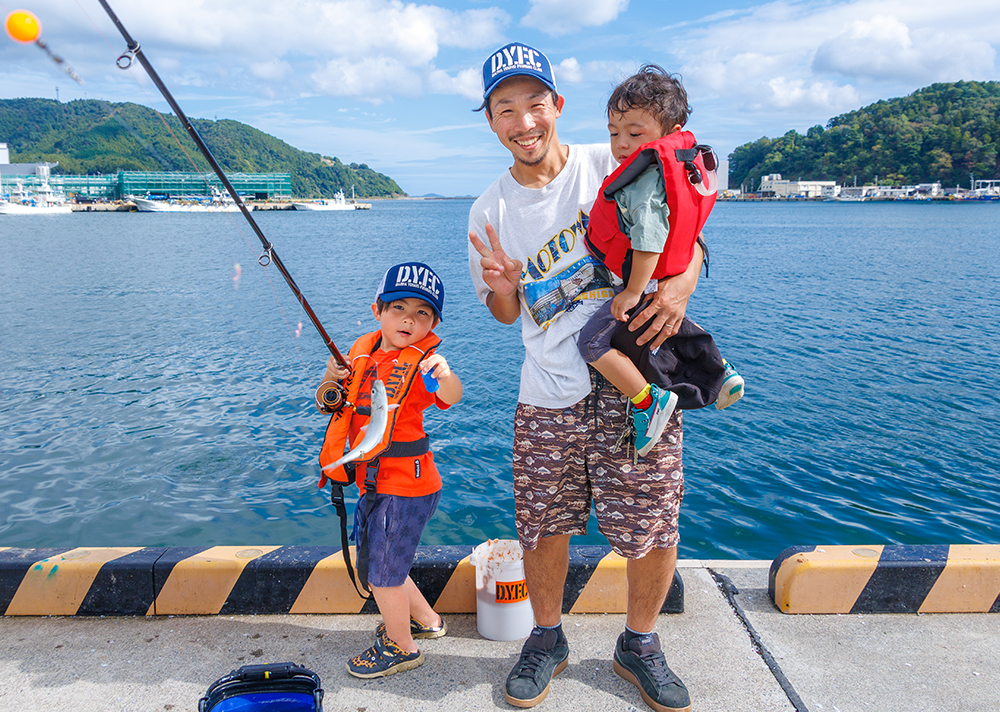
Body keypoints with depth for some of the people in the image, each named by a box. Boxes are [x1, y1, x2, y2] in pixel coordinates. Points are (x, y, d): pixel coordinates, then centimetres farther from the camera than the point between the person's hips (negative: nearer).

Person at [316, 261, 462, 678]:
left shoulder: (421, 361, -16)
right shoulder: (363, 354, 5)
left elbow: (451, 397, -38)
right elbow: (325, 404, 13)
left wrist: (444, 374, -60)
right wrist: (330, 382, -9)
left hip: (405, 484, -8)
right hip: (373, 482, 8)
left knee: (381, 569, 2)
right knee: (377, 563, 23)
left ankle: (400, 647, 26)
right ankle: (426, 620, 44)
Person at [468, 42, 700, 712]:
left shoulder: (615, 165, -1)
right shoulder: (490, 211, 4)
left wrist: (681, 282, -17)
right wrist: (503, 288, -12)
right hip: (549, 394, 2)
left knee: (656, 530, 4)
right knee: (544, 528, 9)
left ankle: (639, 645, 31)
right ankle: (548, 638, 36)